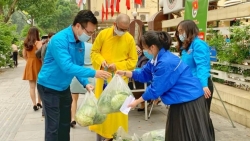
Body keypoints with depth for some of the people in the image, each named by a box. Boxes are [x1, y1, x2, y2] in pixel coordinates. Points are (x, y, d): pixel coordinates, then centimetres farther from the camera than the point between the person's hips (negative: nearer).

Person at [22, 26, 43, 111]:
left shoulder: (26, 43, 7)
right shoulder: (38, 43, -12)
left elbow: (24, 55, 13)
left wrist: (29, 61, 15)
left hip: (29, 65, 5)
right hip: (37, 65, -5)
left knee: (32, 86, 6)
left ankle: (34, 104, 6)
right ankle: (39, 103, 16)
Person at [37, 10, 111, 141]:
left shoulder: (80, 42, -1)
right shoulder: (59, 40, -27)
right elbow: (67, 67, -35)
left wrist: (85, 83, -7)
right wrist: (93, 73, -34)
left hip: (64, 87, 8)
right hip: (49, 87, -8)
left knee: (65, 123, 15)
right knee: (53, 126, -3)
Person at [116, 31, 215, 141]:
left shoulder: (165, 63, -28)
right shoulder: (158, 59, 4)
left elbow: (155, 89, -21)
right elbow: (144, 74, 17)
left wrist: (137, 101, -10)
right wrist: (125, 73, 8)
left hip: (189, 100, -10)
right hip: (181, 100, 10)